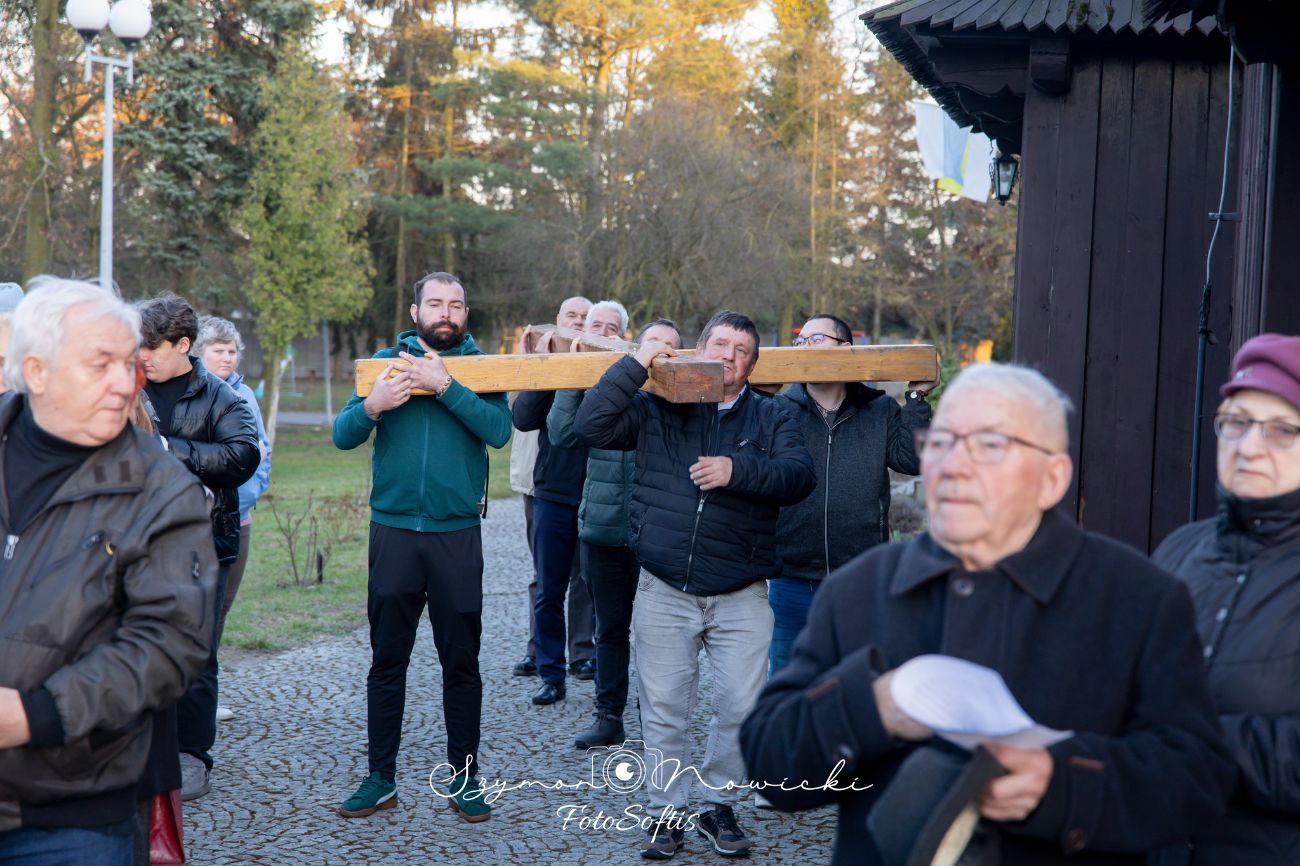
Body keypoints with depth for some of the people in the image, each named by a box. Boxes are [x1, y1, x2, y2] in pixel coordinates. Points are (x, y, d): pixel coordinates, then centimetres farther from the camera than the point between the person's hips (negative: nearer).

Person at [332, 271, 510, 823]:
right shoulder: (389, 361, 6)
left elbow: (499, 431, -14)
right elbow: (342, 436, -1)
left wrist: (443, 385, -22)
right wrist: (372, 406, -21)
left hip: (457, 532, -1)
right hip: (393, 526, 1)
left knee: (461, 663, 5)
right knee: (387, 661, 7)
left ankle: (464, 779, 16)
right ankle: (381, 778, 16)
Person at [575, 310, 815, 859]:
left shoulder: (769, 418, 8)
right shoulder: (655, 408, 6)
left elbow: (799, 476, -7)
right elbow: (590, 426, -7)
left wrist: (737, 471, -21)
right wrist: (635, 365, -12)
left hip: (741, 597, 1)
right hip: (664, 592, 0)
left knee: (742, 707, 1)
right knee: (663, 709, 5)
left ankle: (720, 805, 22)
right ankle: (667, 813, 20)